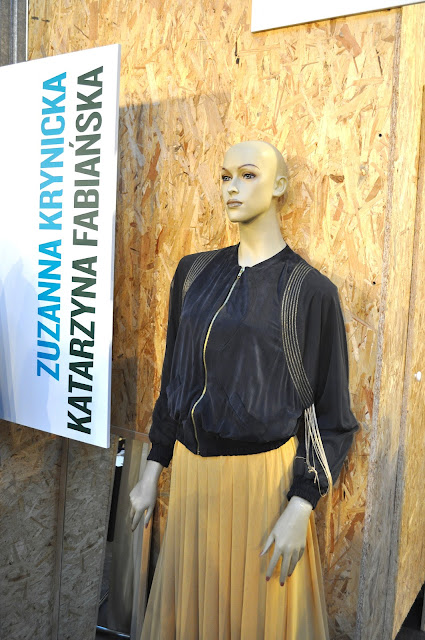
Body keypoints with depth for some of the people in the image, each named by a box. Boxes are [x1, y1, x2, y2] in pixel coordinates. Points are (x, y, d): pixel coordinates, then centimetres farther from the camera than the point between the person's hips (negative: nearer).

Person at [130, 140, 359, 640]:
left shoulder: (309, 289, -9)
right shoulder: (193, 272, 4)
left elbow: (331, 412, -6)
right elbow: (173, 373, 10)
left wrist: (301, 508, -13)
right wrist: (153, 468, 10)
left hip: (264, 478, -4)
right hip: (191, 472, 4)